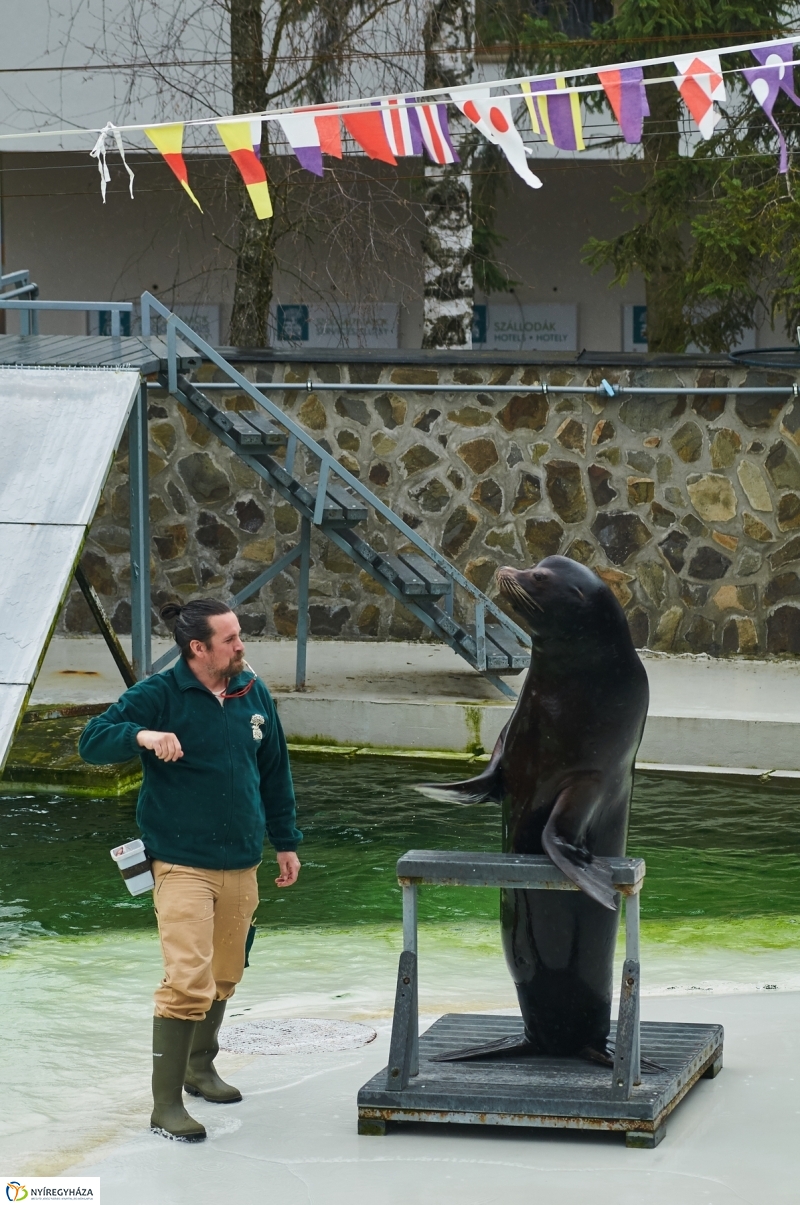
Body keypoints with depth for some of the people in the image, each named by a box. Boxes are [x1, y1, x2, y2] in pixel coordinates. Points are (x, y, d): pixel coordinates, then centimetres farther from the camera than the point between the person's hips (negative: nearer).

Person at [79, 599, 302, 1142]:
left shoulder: (253, 694, 5)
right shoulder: (158, 695, -10)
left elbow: (275, 772, 17)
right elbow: (91, 741, -13)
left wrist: (286, 842, 20)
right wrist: (141, 735, -32)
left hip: (241, 863, 6)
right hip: (182, 866, -6)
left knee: (224, 977, 17)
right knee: (188, 982, -13)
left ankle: (200, 1066, 39)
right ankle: (167, 1104, -7)